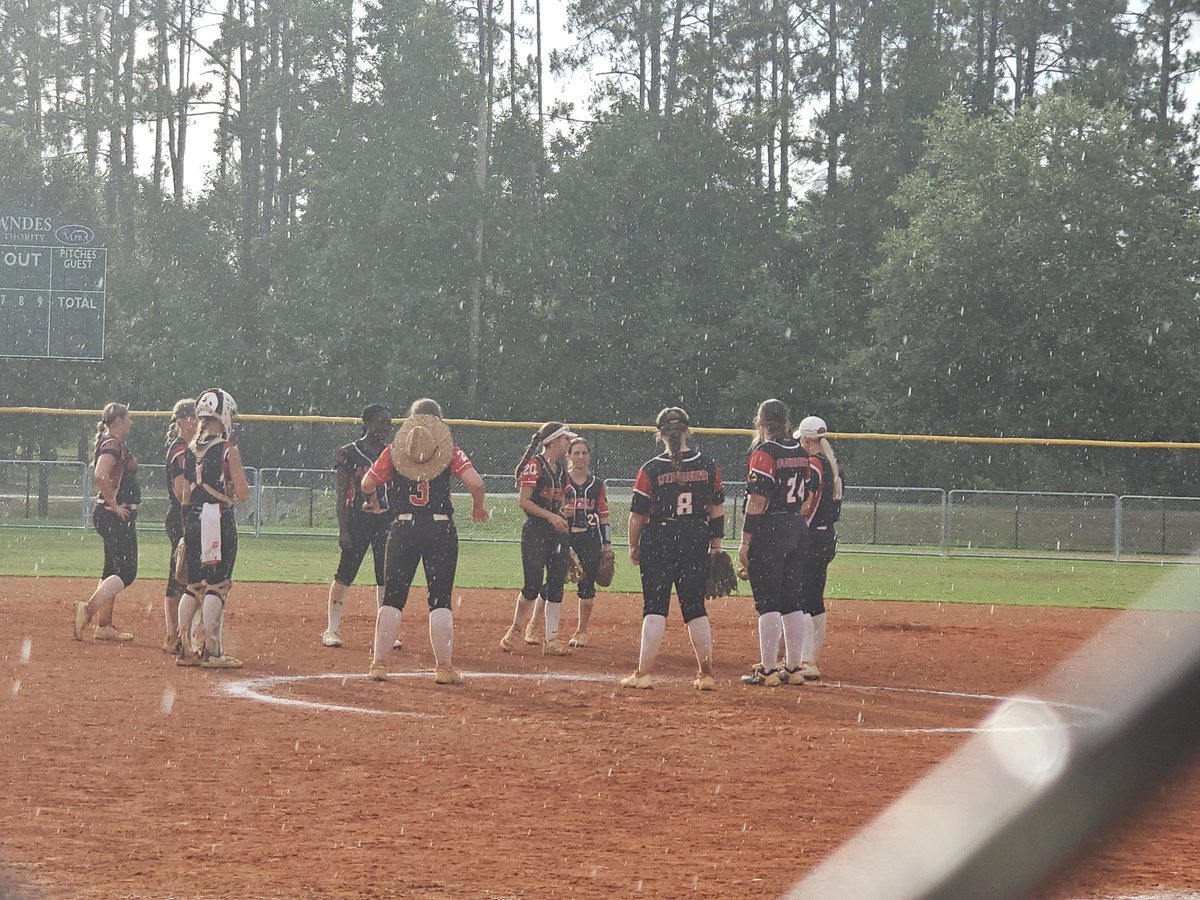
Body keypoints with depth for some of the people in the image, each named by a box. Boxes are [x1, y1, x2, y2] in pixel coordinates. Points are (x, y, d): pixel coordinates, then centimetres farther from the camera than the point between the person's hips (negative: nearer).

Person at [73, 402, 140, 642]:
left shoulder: (116, 445, 17)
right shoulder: (112, 445, -14)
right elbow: (100, 475, -28)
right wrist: (113, 505, -22)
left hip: (117, 515, 11)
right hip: (116, 514, -11)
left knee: (112, 570, 13)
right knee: (126, 572, -14)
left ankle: (104, 625, 15)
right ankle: (88, 609, -23)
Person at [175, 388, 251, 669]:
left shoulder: (190, 450, 8)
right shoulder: (228, 450, -9)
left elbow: (184, 494, 11)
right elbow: (242, 494, -10)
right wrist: (240, 477, 9)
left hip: (192, 519, 6)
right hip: (220, 519, -6)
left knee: (194, 585, 13)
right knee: (216, 585, -3)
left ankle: (184, 648, 13)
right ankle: (212, 651, -4)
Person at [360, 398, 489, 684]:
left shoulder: (393, 452, 3)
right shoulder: (451, 452, -1)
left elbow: (367, 484, 4)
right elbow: (475, 482, -12)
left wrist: (373, 502, 27)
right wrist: (478, 507, 7)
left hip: (403, 529, 1)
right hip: (440, 529, -1)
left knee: (393, 597, 8)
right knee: (440, 600, 3)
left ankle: (378, 664, 5)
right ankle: (444, 668, 0)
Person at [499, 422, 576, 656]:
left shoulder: (560, 469, 15)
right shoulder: (535, 465, -9)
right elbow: (523, 501, -15)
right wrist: (551, 516, -21)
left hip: (558, 532, 8)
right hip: (535, 531, -8)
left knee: (556, 585, 2)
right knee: (533, 585, -10)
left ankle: (551, 639, 3)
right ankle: (514, 632, 7)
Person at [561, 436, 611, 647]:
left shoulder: (597, 484, 9)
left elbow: (603, 515, 11)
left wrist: (606, 543, 6)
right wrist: (561, 513, -18)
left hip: (590, 539, 2)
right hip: (565, 536, -2)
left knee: (587, 586, 2)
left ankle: (581, 632, 12)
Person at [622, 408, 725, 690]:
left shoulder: (651, 470, -8)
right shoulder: (708, 465, 1)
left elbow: (638, 513, -5)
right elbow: (717, 508, 6)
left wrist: (633, 547, 7)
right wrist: (716, 544, 15)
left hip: (658, 542, -3)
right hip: (696, 543, 3)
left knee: (654, 607, 0)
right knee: (695, 607, 9)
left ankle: (643, 673, -5)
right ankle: (706, 674, 10)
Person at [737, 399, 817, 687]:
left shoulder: (764, 453, -12)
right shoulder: (801, 452, 11)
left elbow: (757, 502, -16)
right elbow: (807, 499, 15)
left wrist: (745, 542, -14)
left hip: (769, 531, -8)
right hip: (798, 532, 8)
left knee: (767, 602, -5)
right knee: (792, 601, 12)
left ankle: (768, 670, -6)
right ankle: (793, 668, 15)